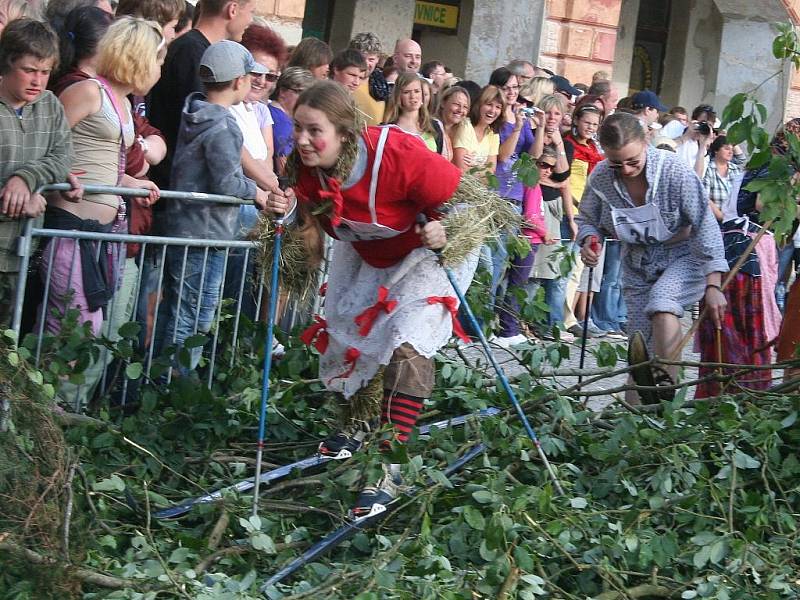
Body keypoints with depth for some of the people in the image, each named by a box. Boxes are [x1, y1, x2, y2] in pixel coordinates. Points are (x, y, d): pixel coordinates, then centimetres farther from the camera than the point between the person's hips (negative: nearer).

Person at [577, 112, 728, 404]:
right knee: (640, 344, 2)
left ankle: (667, 384, -36)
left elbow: (705, 227, -22)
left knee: (661, 299, -35)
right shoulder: (601, 177, -14)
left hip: (684, 257, -5)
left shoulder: (675, 172, -25)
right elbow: (588, 220, 5)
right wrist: (588, 241, -20)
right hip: (638, 264, 5)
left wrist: (713, 286, -26)